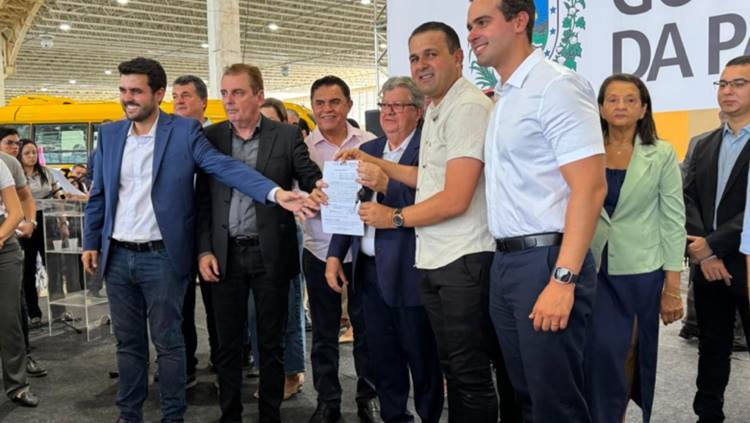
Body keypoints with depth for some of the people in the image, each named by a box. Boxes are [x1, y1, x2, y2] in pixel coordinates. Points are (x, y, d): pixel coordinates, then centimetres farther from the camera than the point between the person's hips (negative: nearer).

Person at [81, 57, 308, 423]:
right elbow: (98, 194, 13)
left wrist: (275, 192, -29)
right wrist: (90, 242, 11)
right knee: (128, 341, 15)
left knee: (168, 342, 6)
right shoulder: (109, 134, 7)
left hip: (161, 256, -4)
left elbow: (226, 167, -16)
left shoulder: (184, 131, -6)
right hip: (117, 256, 4)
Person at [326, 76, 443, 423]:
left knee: (422, 357, 8)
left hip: (409, 272, -6)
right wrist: (335, 255, 8)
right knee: (382, 357, 17)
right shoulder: (368, 150, 12)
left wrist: (386, 185, -31)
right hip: (370, 270, 7)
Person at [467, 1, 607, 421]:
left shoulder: (556, 86, -11)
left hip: (545, 260, -9)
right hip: (505, 262, 9)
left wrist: (563, 279, -24)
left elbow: (590, 188, -19)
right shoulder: (504, 97, 16)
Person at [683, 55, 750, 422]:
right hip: (708, 266, 5)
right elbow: (688, 199, 4)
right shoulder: (703, 145, 12)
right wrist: (703, 253, -9)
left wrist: (712, 245, -16)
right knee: (712, 349, 15)